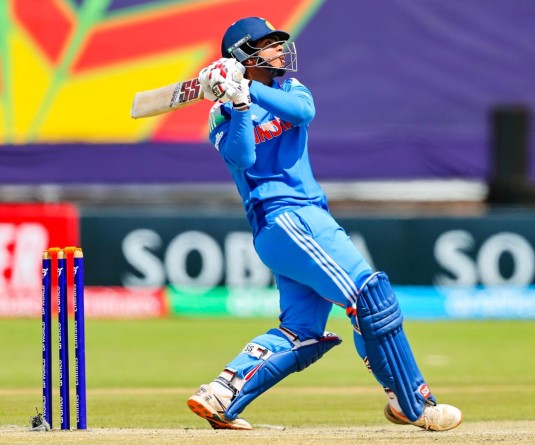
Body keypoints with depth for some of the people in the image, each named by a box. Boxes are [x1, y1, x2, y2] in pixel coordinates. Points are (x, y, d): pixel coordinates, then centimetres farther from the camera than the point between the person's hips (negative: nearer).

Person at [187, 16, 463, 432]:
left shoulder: (289, 90, 18)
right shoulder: (225, 114, 3)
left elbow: (304, 110, -7)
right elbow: (241, 157, -16)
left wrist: (249, 89, -19)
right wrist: (239, 102, -24)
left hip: (309, 217, 8)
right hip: (283, 216, -8)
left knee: (301, 334, 5)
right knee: (371, 294, -16)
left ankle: (220, 397, 1)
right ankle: (413, 405, -14)